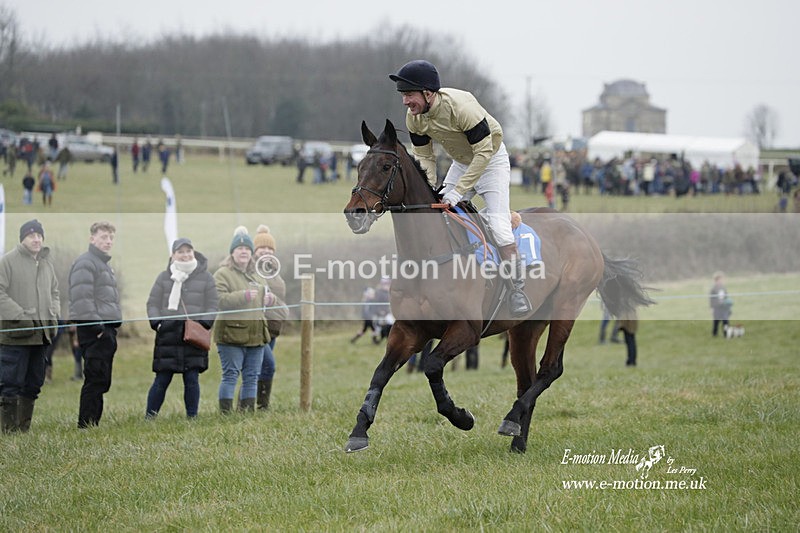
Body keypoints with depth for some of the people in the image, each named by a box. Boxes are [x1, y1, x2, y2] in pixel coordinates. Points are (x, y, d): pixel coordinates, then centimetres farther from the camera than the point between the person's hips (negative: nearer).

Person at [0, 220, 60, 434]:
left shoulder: (47, 263, 14)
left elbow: (54, 292, 24)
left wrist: (53, 316, 9)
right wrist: (20, 317, -16)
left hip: (41, 333, 7)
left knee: (33, 384, 11)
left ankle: (24, 428, 19)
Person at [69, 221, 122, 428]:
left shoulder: (105, 264, 23)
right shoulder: (85, 263, -9)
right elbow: (81, 298, -18)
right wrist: (96, 326, -21)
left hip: (106, 330, 10)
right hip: (94, 330, -10)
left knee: (102, 381, 11)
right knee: (95, 380, -11)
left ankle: (92, 425, 15)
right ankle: (86, 427, -11)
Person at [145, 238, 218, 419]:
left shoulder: (205, 277, 8)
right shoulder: (164, 277, 10)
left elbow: (212, 306, 7)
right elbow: (153, 304, 11)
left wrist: (204, 324, -8)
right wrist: (157, 323, -5)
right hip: (168, 334, 0)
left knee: (192, 379, -1)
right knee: (162, 379, 0)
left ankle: (192, 417, 7)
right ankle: (149, 416, 7)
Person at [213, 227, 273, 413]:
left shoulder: (257, 275, 18)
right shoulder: (223, 274, -5)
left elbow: (265, 297, 32)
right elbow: (217, 299, -18)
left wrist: (269, 299, 7)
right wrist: (244, 296, -25)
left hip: (256, 334, 7)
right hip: (232, 334, -7)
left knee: (252, 377, 9)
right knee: (230, 375, -7)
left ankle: (248, 411, 16)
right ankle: (226, 412, -4)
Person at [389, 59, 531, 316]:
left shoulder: (461, 107, -37)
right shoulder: (414, 117, -17)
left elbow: (484, 152, -32)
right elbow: (423, 156, -5)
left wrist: (459, 191, -33)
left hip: (491, 160, -7)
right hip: (461, 163, 7)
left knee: (498, 224, -15)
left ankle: (517, 288, -5)